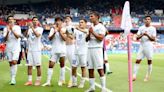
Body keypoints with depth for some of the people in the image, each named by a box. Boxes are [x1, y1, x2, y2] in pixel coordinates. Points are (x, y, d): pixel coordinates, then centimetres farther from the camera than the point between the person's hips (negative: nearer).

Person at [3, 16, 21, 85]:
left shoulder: (17, 27, -1)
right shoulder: (5, 29, 6)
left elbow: (18, 36, -14)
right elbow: (5, 39, -2)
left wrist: (12, 30, -21)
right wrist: (8, 31, -17)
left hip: (16, 48, -3)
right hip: (8, 48, 3)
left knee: (14, 62, -16)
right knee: (10, 63, 5)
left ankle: (13, 78, -15)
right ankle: (12, 79, 12)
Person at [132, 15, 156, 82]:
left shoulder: (153, 28, 2)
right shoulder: (141, 28, 8)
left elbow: (153, 39, -4)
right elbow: (137, 38, 2)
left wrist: (147, 35, -20)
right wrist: (142, 35, -16)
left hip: (149, 47, -1)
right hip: (142, 46, 2)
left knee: (149, 61, 3)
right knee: (137, 61, -4)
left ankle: (148, 76, 16)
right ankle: (134, 76, -1)